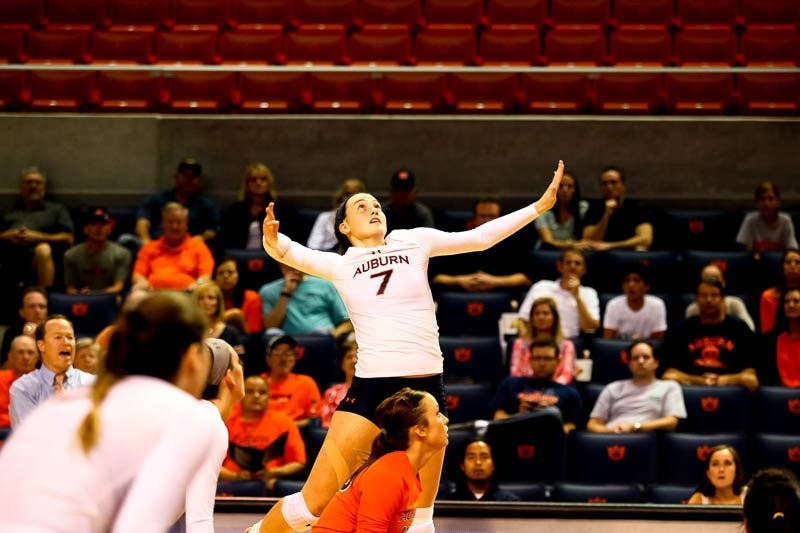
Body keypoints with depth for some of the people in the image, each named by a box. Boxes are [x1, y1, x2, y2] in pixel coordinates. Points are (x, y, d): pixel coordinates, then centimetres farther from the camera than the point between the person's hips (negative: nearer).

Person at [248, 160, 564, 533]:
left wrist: (540, 206, 7)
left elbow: (479, 237, 11)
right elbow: (290, 253, -9)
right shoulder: (339, 265, 6)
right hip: (370, 388, -2)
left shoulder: (414, 242, 10)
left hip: (426, 388, 2)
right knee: (313, 502, -7)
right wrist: (274, 241, -32)